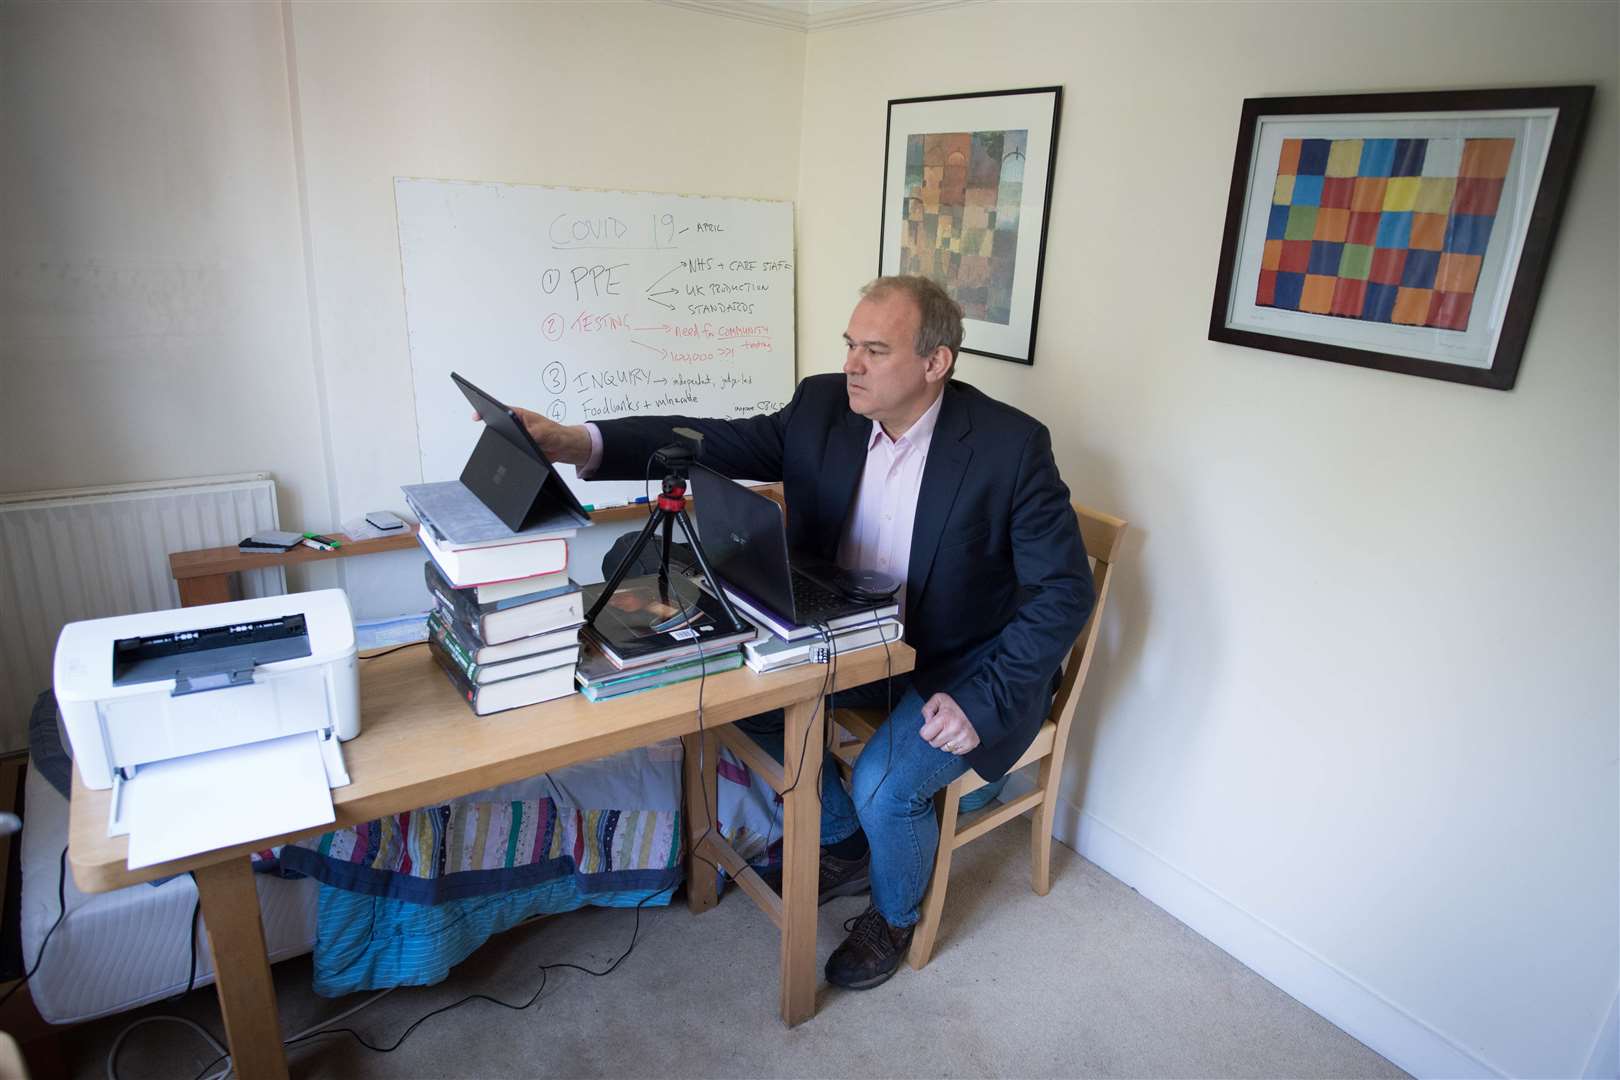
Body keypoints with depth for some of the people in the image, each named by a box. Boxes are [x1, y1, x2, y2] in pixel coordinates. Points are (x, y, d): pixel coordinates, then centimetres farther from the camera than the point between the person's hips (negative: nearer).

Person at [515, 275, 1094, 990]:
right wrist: (578, 443, -23)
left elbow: (1065, 591, -16)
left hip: (962, 665, -5)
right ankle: (845, 842, 18)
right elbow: (717, 443, -9)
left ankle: (895, 914, 16)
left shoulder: (1010, 444, -20)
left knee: (884, 784, -23)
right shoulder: (822, 408, -7)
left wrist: (984, 701, -24)